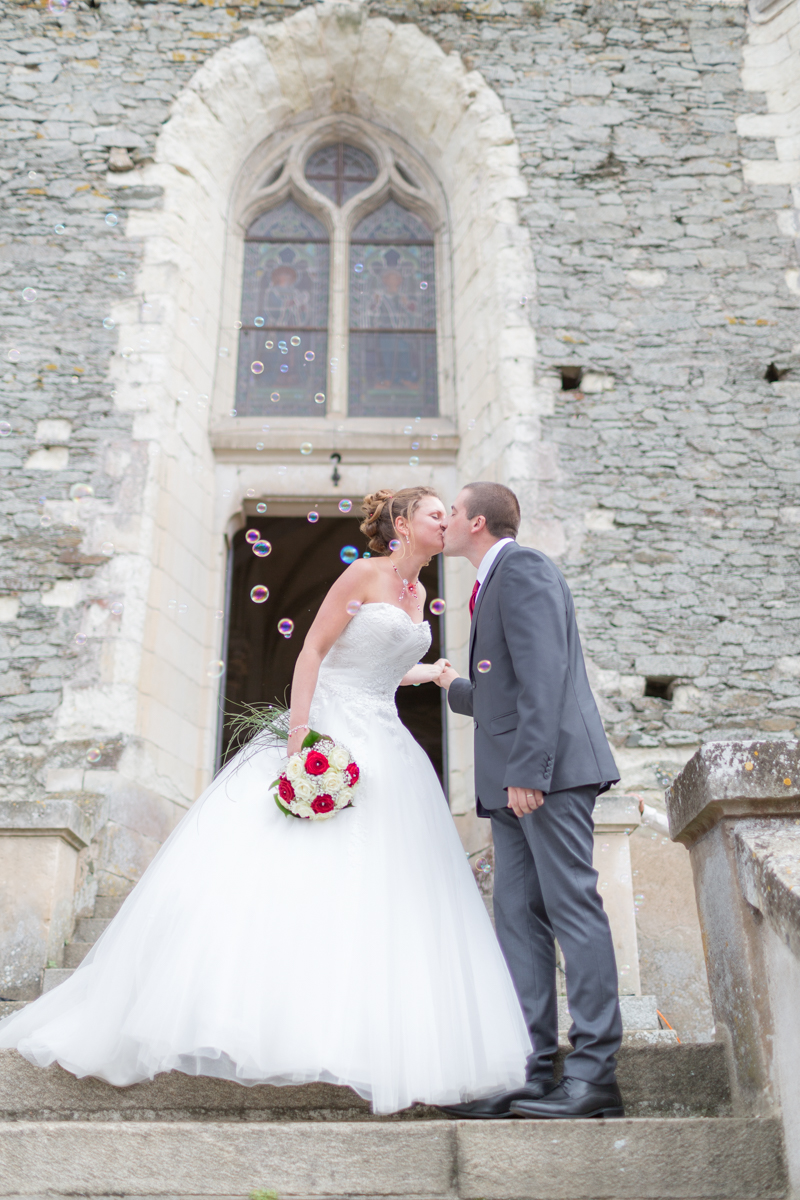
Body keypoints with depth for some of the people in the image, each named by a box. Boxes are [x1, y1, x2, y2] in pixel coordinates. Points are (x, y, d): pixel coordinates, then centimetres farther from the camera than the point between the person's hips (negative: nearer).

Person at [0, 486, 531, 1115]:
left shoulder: (418, 592, 15)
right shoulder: (364, 574, -6)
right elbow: (314, 651, -11)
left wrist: (436, 672, 34)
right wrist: (299, 733, -20)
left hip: (383, 748, 7)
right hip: (328, 736, -7)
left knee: (378, 893, 4)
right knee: (281, 872, -10)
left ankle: (378, 1039, 11)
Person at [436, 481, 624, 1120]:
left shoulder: (522, 568, -5)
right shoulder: (496, 583, 25)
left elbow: (543, 675, -17)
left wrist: (527, 770, -23)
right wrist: (456, 686, 43)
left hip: (547, 773, -10)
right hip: (515, 781, 10)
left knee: (573, 909, -8)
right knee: (519, 917, 5)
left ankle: (594, 1073, -3)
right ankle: (531, 1073, 8)